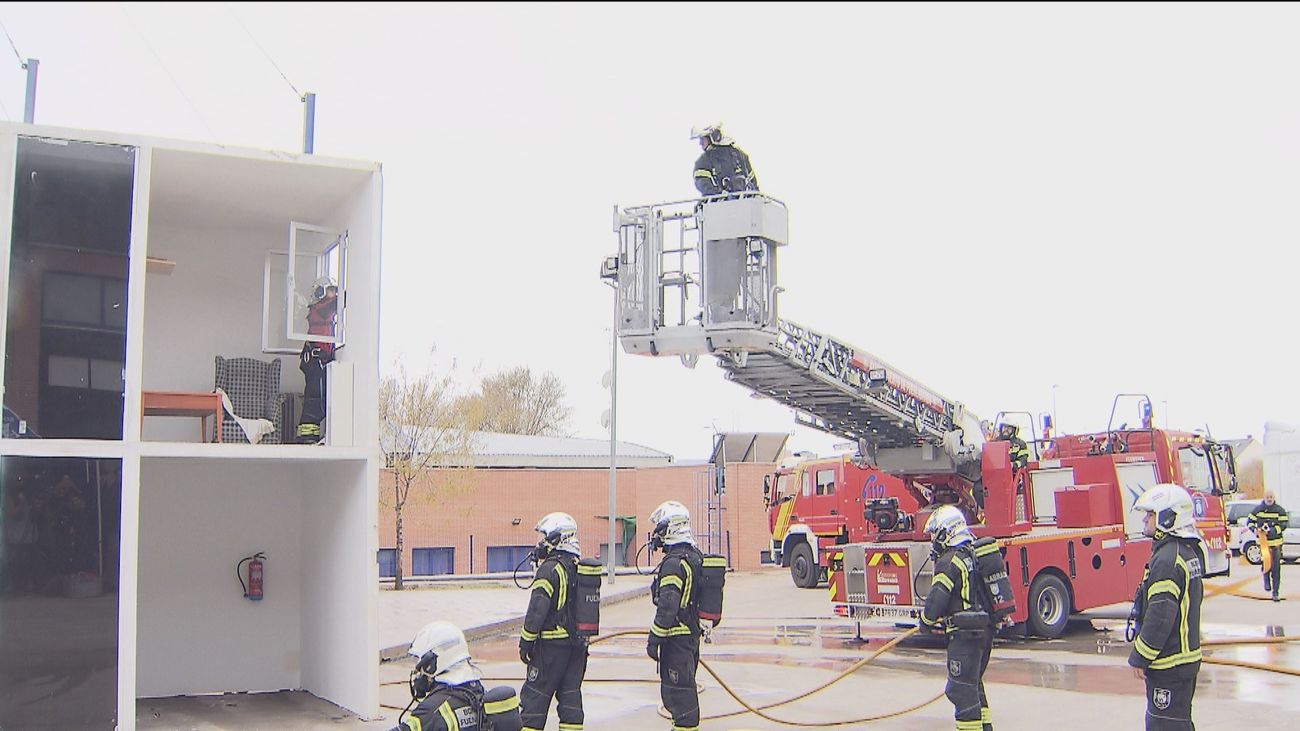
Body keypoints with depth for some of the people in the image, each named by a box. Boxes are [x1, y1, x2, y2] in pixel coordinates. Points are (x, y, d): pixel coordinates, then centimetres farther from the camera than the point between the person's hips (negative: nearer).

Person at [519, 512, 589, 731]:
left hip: (552, 642, -7)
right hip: (578, 643, 7)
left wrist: (526, 641, -11)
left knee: (535, 693, 1)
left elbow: (537, 609, -18)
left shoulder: (550, 568, -15)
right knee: (570, 692, 12)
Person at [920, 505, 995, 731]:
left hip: (965, 633, -10)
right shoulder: (976, 555, 12)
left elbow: (936, 599, -18)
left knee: (961, 687, -5)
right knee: (974, 683, 21)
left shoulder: (950, 561, -16)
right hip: (986, 628, 10)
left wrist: (927, 621, 2)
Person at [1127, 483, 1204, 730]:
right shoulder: (1190, 552, 11)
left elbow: (1160, 616, -24)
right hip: (1188, 656, 10)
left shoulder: (1167, 559, -21)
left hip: (1169, 663, -10)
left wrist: (1139, 657, -15)